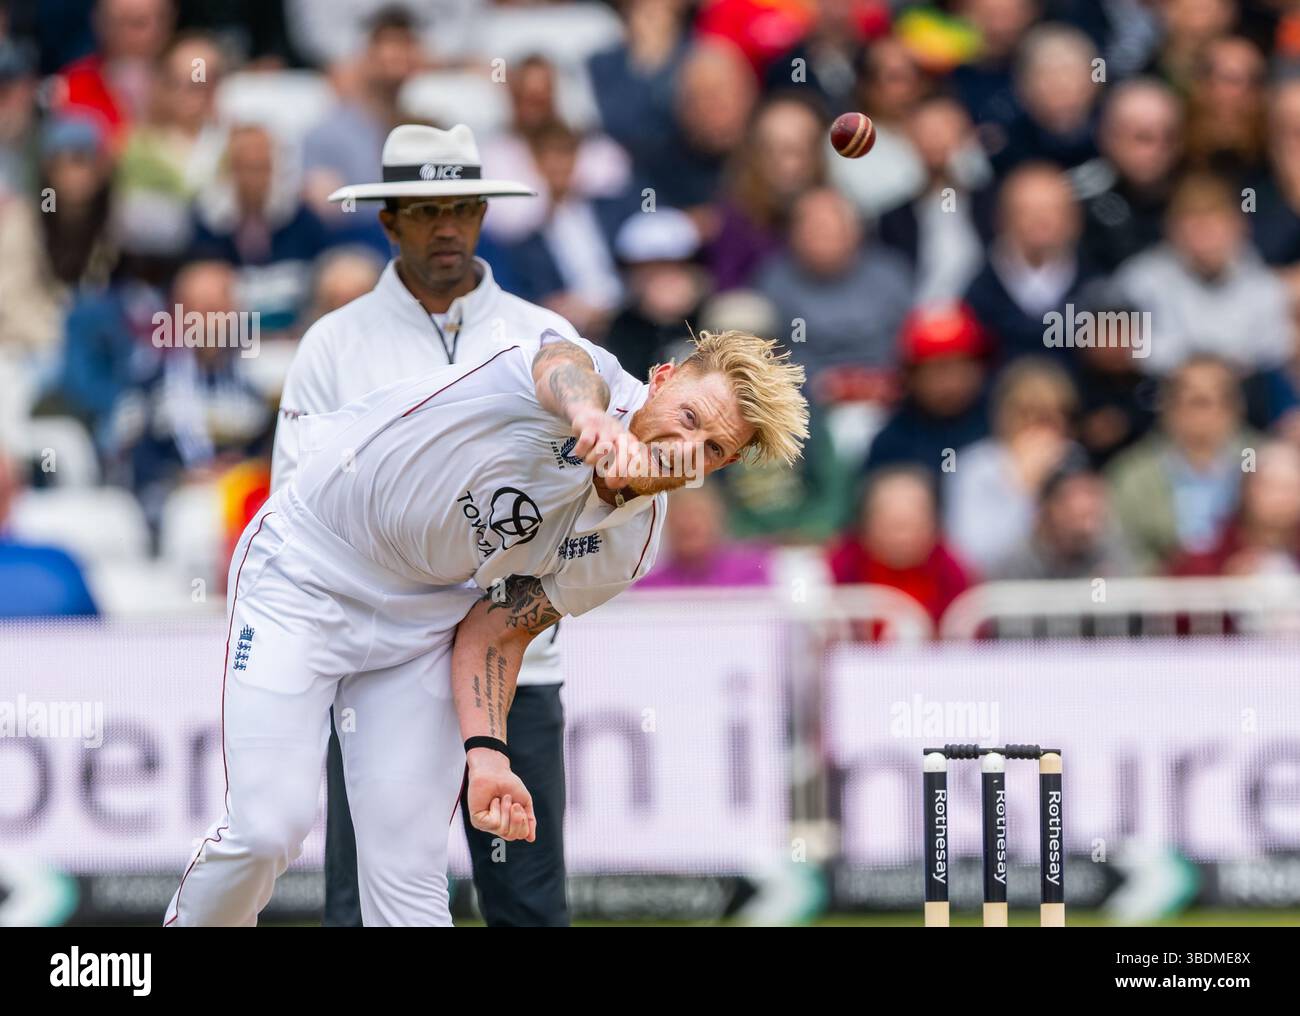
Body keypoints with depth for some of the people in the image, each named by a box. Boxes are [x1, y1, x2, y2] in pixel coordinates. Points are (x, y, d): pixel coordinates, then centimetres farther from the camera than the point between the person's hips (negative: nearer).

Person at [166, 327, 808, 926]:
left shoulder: (626, 546, -7)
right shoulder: (598, 377, -23)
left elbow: (496, 631, 0)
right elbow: (563, 369, -49)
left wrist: (486, 752, -16)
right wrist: (589, 416, -73)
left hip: (426, 621, 4)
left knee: (408, 872, -7)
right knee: (269, 829, -14)